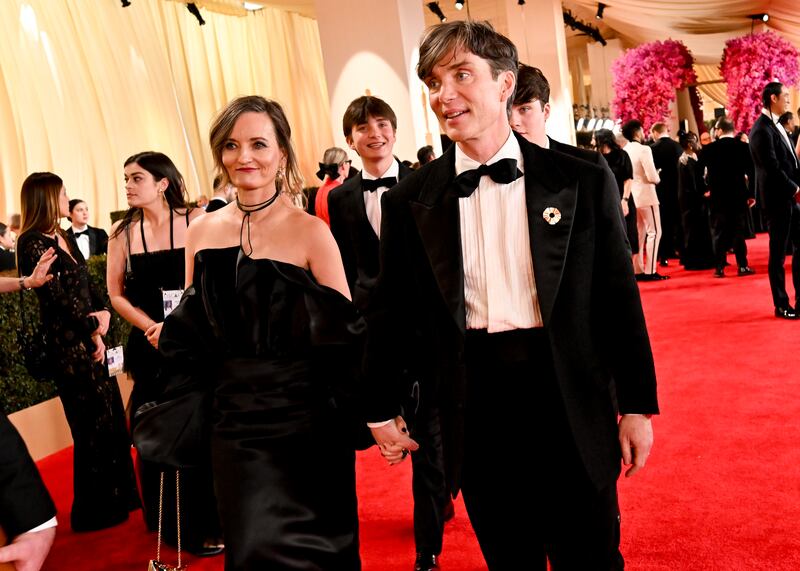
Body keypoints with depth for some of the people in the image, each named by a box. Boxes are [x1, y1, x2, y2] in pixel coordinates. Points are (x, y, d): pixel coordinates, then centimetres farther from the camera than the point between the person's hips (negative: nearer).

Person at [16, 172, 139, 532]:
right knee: (92, 425, 3)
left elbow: (88, 287, 10)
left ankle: (116, 498, 28)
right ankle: (93, 511, 19)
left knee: (112, 419, 13)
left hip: (91, 339, 8)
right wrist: (93, 327, -5)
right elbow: (57, 297, -16)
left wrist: (102, 315, -7)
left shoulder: (65, 238, 12)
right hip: (67, 345, -8)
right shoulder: (32, 244, -13)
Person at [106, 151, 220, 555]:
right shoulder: (123, 233, 4)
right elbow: (116, 294, 5)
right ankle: (182, 526, 21)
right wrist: (152, 328, -9)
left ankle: (219, 519, 23)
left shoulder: (197, 222, -4)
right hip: (151, 346, 2)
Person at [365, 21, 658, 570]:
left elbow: (618, 299, 0)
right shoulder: (410, 201, 1)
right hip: (471, 406, 1)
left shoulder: (583, 182, -2)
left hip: (569, 401, -1)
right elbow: (392, 310, 7)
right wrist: (382, 407, 11)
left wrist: (637, 405, 2)